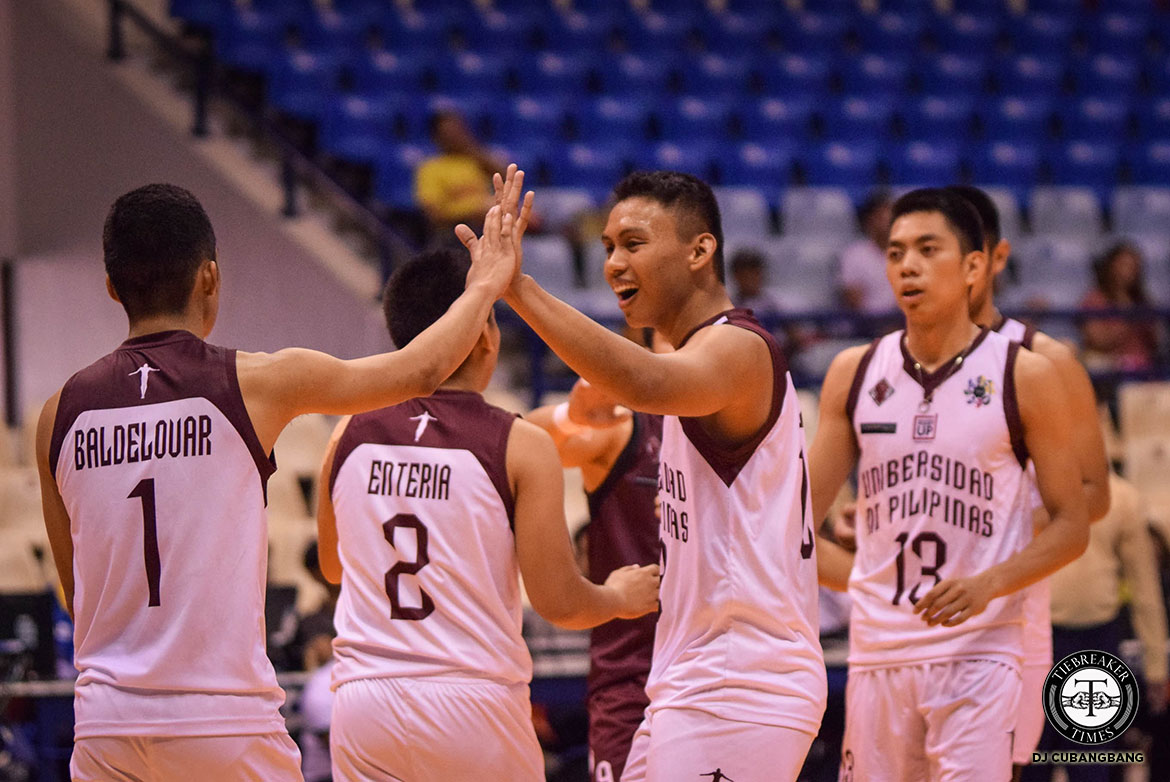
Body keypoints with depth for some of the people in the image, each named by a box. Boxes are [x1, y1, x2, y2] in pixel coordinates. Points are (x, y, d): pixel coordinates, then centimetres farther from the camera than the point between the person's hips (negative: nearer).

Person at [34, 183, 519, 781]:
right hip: (224, 718, -3)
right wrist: (485, 286, 27)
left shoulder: (60, 414, 5)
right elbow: (420, 370, 10)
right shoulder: (255, 383, -4)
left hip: (106, 720, 3)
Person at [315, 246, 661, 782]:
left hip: (363, 702, 3)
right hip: (474, 695, -3)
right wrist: (620, 597, 15)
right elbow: (557, 601, -7)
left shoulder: (350, 434, 5)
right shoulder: (520, 446, -7)